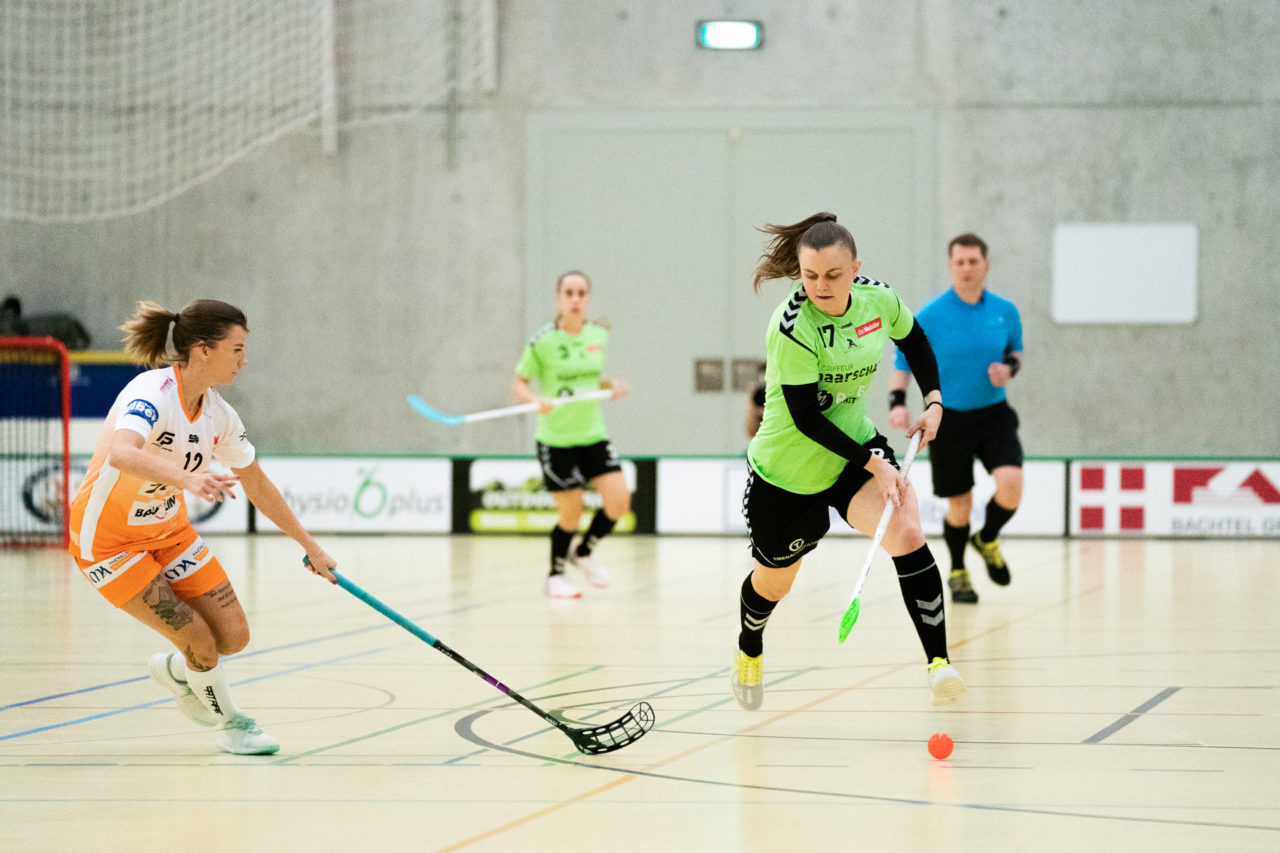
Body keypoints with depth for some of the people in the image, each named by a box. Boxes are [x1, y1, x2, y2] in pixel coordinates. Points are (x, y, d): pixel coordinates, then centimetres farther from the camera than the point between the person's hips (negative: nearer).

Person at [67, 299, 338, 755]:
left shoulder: (218, 414, -5)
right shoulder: (152, 393, -29)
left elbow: (257, 485, 10)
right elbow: (121, 454, -49)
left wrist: (309, 545, 15)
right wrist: (187, 479, -65)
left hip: (169, 530, 7)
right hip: (109, 541, -7)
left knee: (233, 636, 0)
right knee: (201, 641, -12)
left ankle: (174, 671, 32)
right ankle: (230, 723, 17)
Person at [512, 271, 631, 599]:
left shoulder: (599, 335, 3)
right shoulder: (543, 341, -11)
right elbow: (519, 381, -4)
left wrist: (612, 386, -3)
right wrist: (536, 400, -24)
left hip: (593, 435, 5)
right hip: (556, 439, -4)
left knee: (619, 501, -8)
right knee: (570, 514, -2)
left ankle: (584, 552, 19)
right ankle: (555, 575, 24)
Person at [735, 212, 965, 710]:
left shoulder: (878, 300, -11)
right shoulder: (793, 327, -28)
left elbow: (914, 341, 13)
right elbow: (805, 417, -26)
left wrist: (933, 401, 1)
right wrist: (872, 463, -30)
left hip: (856, 445, 3)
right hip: (787, 472, -3)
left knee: (907, 535, -24)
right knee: (774, 579, 18)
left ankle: (938, 662, -24)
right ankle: (749, 652, 51)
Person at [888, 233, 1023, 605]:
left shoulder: (1005, 312, 1)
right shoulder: (930, 317, -8)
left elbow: (1016, 350, 17)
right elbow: (904, 360, 1)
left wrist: (1009, 368, -6)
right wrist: (898, 402, -14)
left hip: (994, 414, 2)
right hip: (948, 420, -2)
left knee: (1011, 483, -20)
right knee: (959, 504, 2)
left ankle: (988, 540, 13)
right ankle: (958, 572, 29)